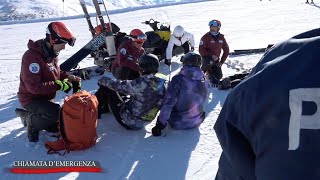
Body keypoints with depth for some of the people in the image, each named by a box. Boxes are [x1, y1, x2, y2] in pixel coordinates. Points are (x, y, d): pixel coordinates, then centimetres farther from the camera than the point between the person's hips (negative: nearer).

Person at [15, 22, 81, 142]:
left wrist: (70, 78, -4)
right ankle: (32, 123, -5)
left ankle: (28, 115, 21)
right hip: (30, 98, -9)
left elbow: (55, 73, 16)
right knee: (58, 112, -31)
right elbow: (34, 87, -30)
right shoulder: (32, 56, -26)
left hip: (44, 98, 9)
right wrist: (59, 85, -29)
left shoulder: (51, 53, 2)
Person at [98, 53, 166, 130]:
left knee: (109, 89, 0)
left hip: (129, 121, -8)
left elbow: (119, 85, -17)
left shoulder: (141, 84, -29)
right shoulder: (163, 82, -10)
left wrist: (103, 80, -1)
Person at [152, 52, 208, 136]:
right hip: (196, 122, 5)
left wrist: (160, 124, -17)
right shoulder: (204, 81, -5)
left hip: (178, 123, -4)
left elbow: (168, 102, -23)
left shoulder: (179, 79, -21)